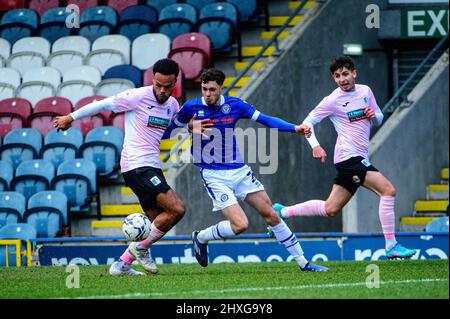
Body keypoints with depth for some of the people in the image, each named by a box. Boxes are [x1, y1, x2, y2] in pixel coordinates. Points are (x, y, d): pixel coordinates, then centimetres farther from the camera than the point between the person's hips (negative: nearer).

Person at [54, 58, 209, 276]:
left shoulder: (172, 105, 11)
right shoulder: (139, 97, -10)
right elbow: (104, 104, -2)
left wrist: (192, 125, 8)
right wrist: (71, 117, 6)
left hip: (151, 166, 9)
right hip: (137, 166, -9)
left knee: (156, 222, 7)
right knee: (177, 209, -16)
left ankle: (122, 264, 11)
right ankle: (142, 248, -2)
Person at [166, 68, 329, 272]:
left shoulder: (234, 105, -2)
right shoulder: (192, 108, -8)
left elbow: (265, 120, 2)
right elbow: (171, 127, 9)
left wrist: (294, 128, -7)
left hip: (239, 170, 4)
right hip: (213, 176, -4)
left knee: (271, 215, 4)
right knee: (240, 225, -18)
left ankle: (302, 262, 14)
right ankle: (201, 238, 9)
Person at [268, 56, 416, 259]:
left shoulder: (365, 91, 12)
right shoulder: (333, 100, -6)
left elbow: (379, 119, 22)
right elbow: (308, 123, -1)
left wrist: (374, 115, -2)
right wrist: (315, 145, -18)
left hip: (359, 158, 8)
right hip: (349, 157, -8)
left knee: (330, 209, 12)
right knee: (388, 190, -19)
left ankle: (282, 212, 25)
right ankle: (391, 246, -18)